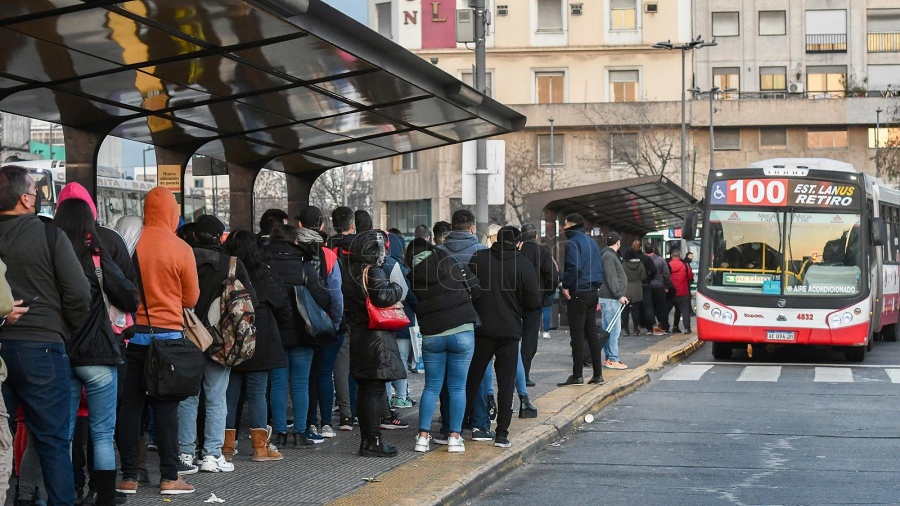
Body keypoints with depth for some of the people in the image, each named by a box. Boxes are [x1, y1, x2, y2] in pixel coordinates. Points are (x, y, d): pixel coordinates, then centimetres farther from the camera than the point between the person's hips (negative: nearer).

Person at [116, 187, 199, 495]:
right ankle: (169, 478, 3)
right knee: (165, 407, 3)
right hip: (168, 334, -2)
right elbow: (191, 299, 1)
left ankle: (129, 477, 8)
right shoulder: (181, 250, -7)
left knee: (130, 405, 7)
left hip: (133, 334, 2)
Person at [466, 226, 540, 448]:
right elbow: (533, 303, -7)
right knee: (506, 384, 5)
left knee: (471, 380, 12)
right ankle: (502, 433, 3)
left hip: (481, 329, 1)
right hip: (509, 332, -1)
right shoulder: (523, 265, -7)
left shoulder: (478, 258, -3)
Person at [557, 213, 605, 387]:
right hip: (593, 292, 8)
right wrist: (596, 283, 16)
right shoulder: (592, 242, 17)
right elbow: (599, 267, 19)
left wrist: (566, 286, -13)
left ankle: (577, 375, -6)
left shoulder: (573, 243, -11)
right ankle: (598, 374, 11)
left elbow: (574, 267, -23)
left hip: (578, 294, -8)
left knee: (577, 334, -6)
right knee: (592, 333, 11)